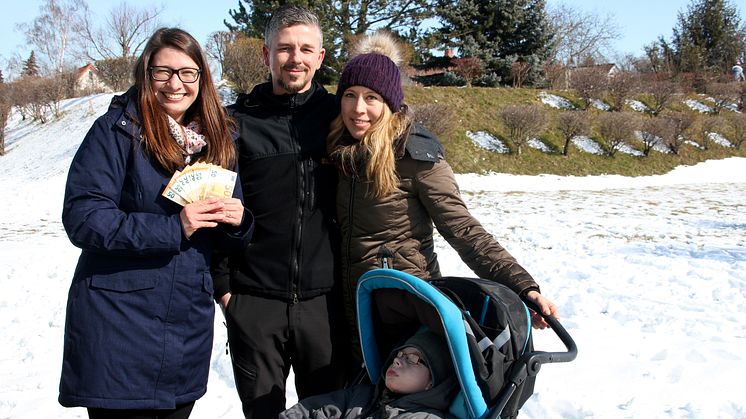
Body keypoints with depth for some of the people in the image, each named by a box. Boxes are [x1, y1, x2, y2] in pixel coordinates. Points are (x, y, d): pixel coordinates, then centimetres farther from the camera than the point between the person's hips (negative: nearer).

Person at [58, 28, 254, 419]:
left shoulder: (216, 140, 9)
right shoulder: (116, 130, -8)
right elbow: (83, 219, -16)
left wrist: (238, 222, -9)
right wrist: (173, 227, -23)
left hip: (189, 325, 5)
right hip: (120, 325, -5)